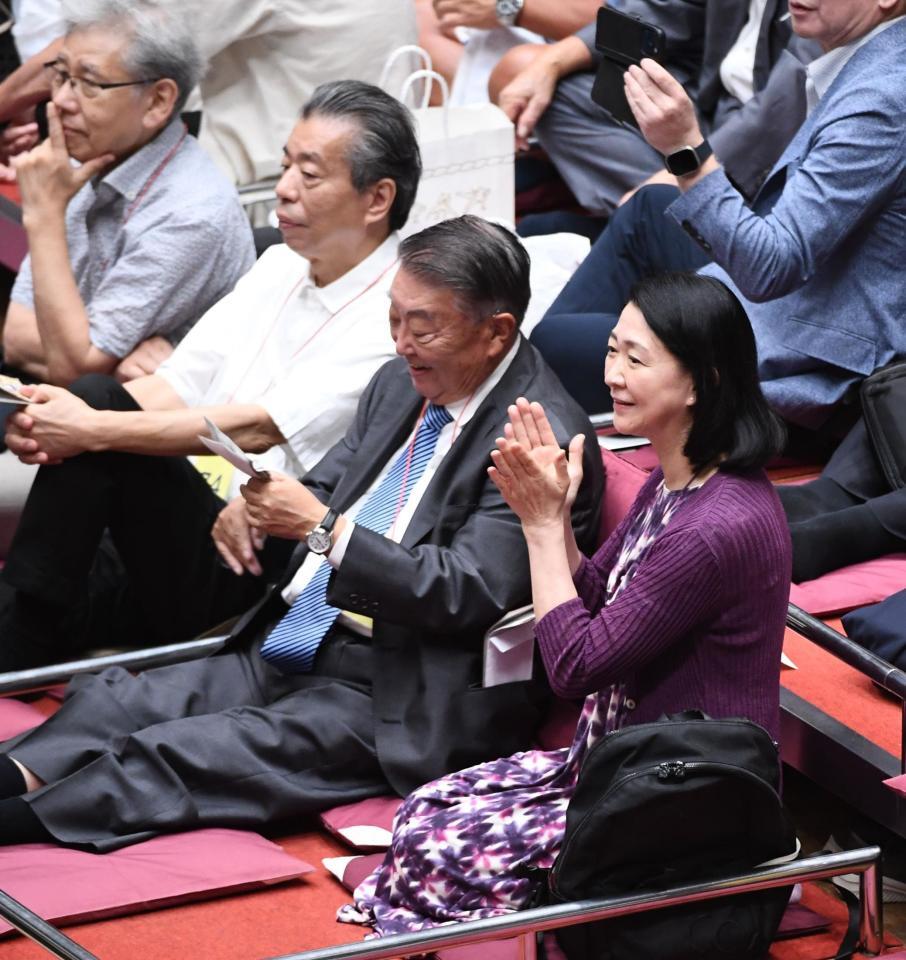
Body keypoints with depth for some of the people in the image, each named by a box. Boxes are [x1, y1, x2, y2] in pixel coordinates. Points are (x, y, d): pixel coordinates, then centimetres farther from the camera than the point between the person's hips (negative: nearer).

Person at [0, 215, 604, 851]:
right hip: (286, 652, 9)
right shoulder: (401, 385, 13)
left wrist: (322, 527, -21)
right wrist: (267, 505, -5)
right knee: (112, 705, -13)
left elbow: (470, 595, -21)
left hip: (397, 701, -9)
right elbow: (325, 492, 21)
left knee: (176, 758, -27)